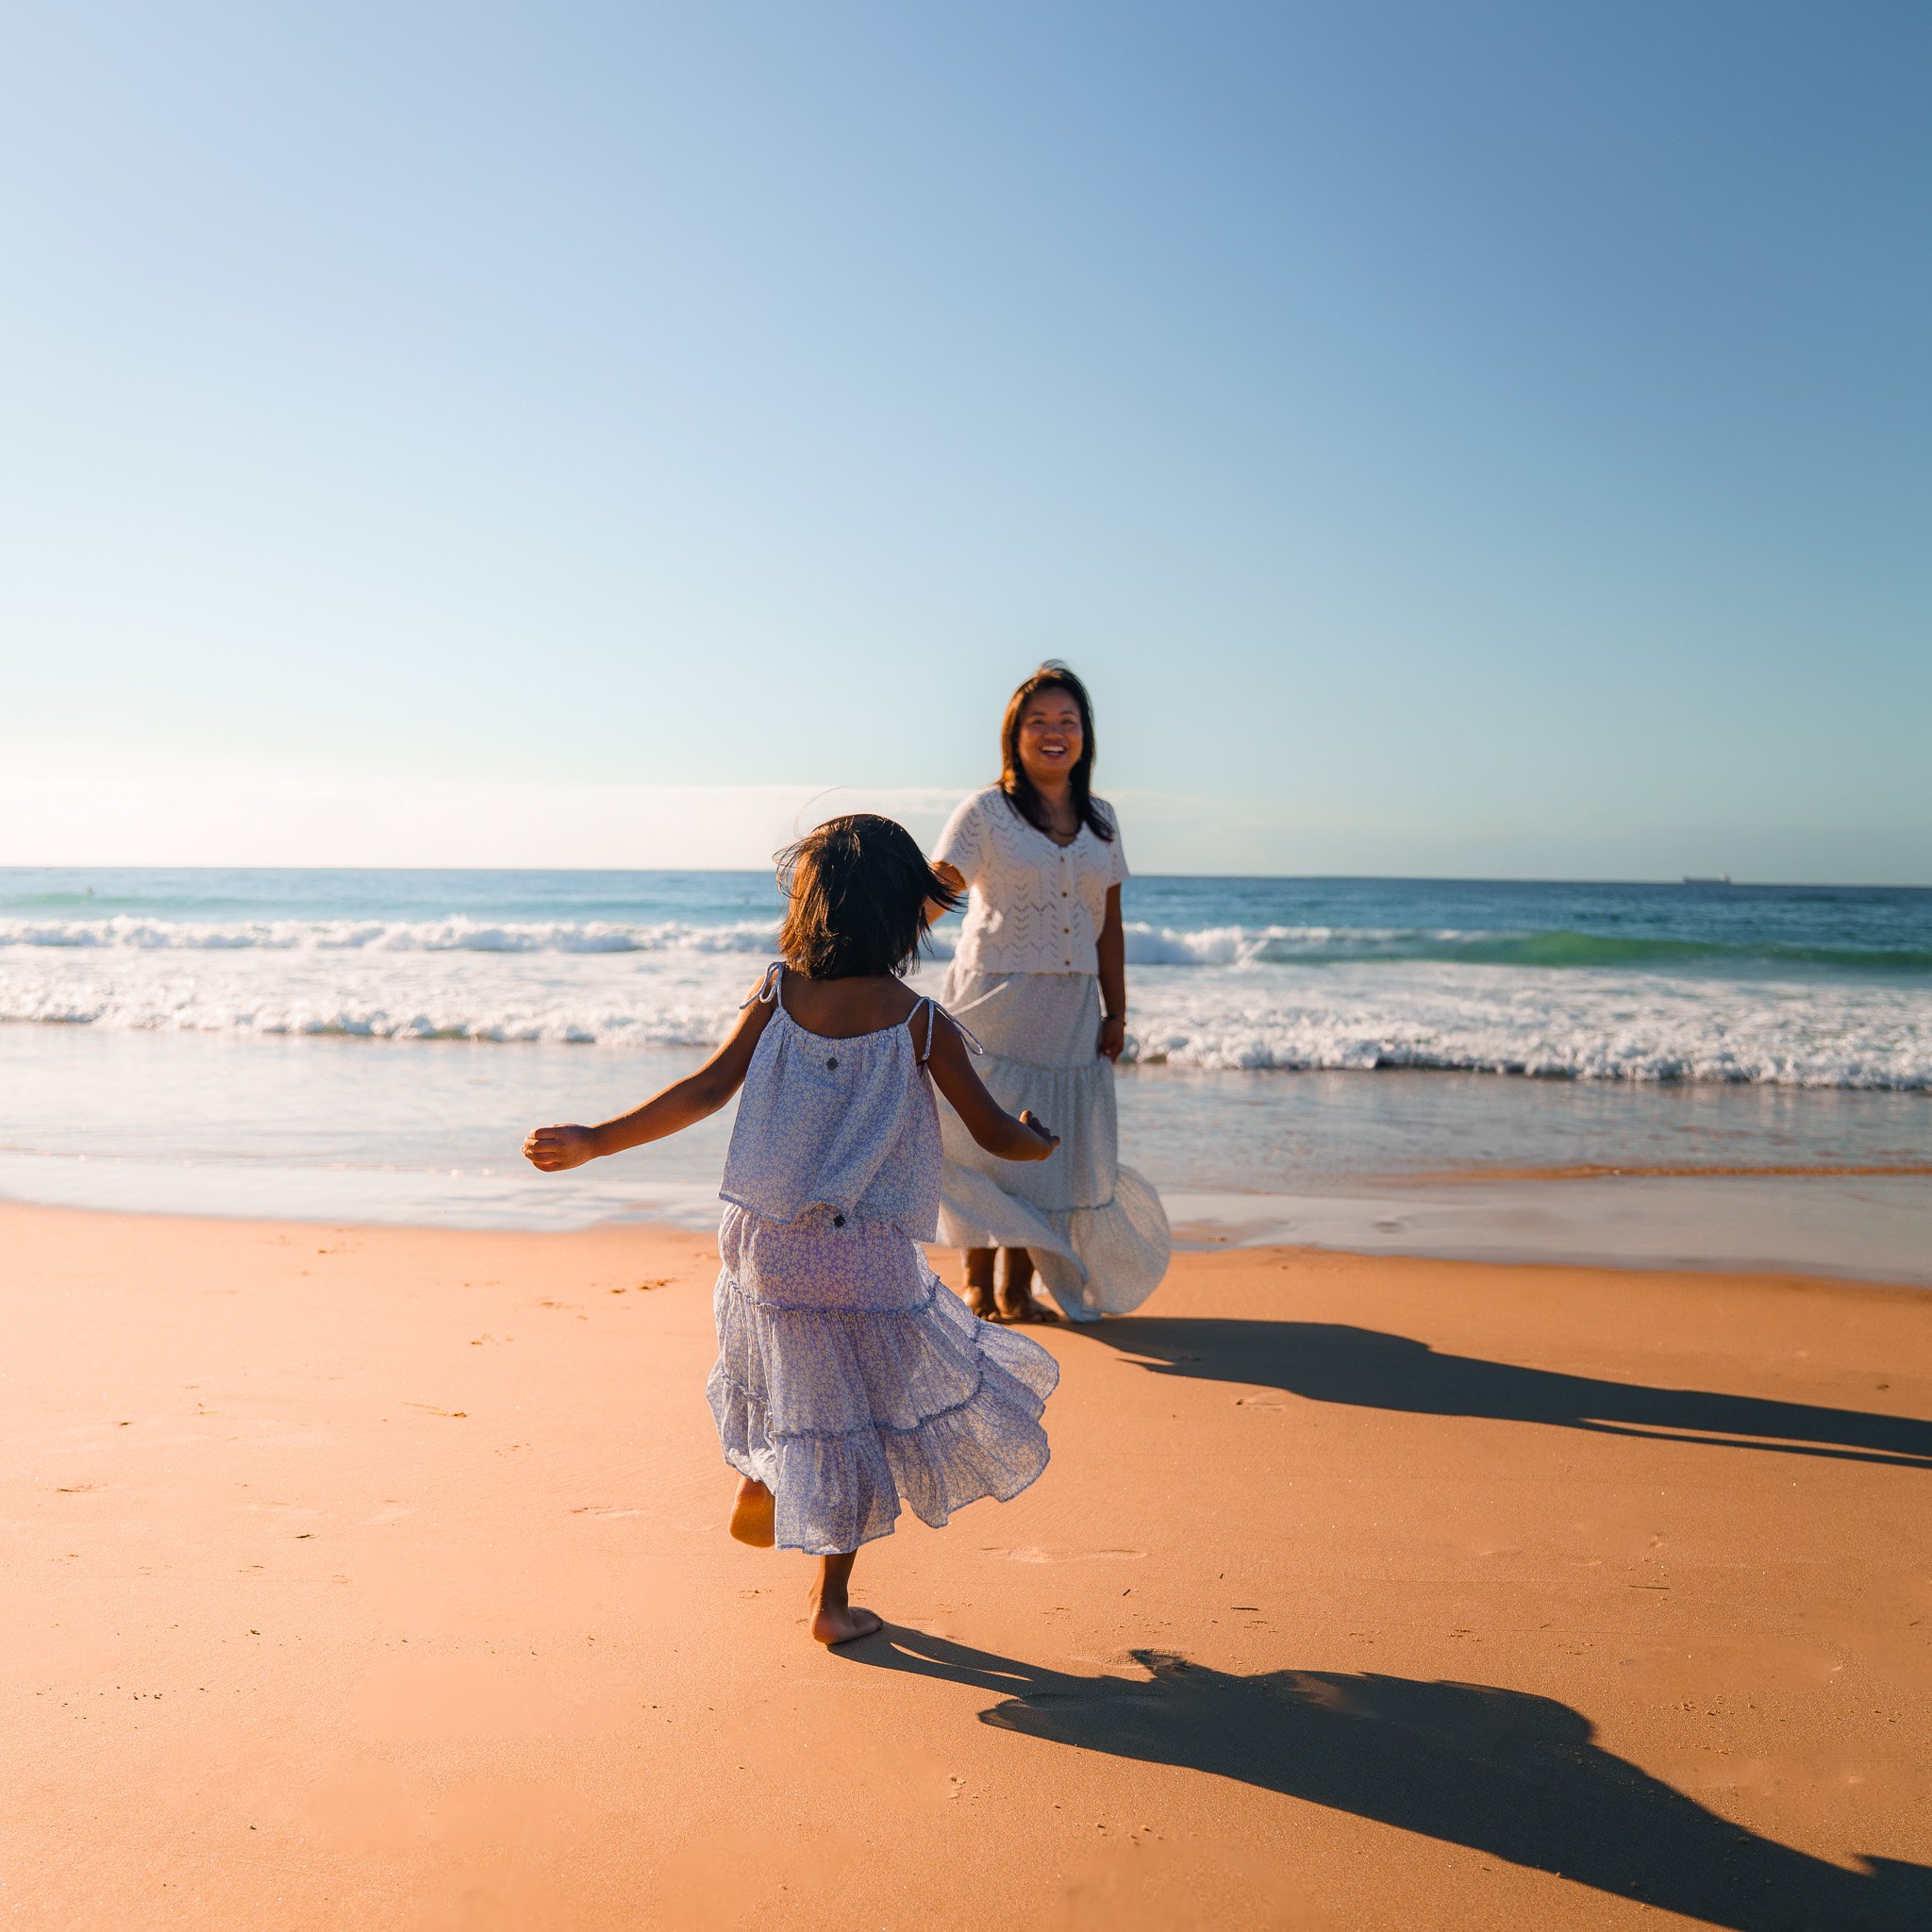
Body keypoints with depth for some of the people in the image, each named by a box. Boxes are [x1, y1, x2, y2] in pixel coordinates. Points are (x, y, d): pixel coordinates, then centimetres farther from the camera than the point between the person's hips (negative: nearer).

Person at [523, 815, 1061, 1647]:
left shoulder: (775, 994, -4)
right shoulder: (923, 1025, -8)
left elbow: (706, 1090, -11)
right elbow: (995, 1133, 0)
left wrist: (594, 1140, -5)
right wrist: (1039, 1142, 23)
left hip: (764, 1241, 2)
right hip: (865, 1259, -2)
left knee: (790, 1363, 33)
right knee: (861, 1408, 17)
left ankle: (755, 1496, 43)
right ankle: (831, 1598, 24)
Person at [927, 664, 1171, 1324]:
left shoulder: (1100, 819, 10)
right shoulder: (986, 811, -3)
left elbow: (1109, 924, 12)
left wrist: (1116, 1013, 10)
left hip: (1072, 1010, 4)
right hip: (995, 1000, -4)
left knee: (1049, 1146, 6)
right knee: (984, 1139, -1)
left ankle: (1018, 1288, 17)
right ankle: (977, 1284, 13)